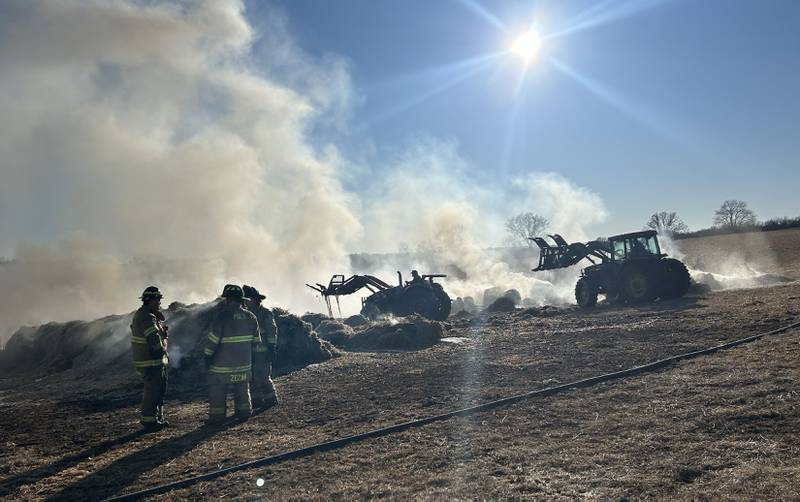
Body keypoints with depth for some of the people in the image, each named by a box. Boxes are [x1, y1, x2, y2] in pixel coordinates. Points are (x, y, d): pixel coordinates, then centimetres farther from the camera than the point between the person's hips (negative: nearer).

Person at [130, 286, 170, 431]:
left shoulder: (141, 314, 14)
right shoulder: (147, 317, -21)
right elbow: (155, 339, -28)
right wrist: (162, 350, -11)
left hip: (157, 361, 11)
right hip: (151, 362, -11)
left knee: (160, 389, 18)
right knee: (152, 391, -2)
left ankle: (157, 418, 27)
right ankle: (149, 421, 6)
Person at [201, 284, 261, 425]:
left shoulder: (222, 316, -16)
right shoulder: (250, 317, 1)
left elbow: (211, 340, -14)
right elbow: (256, 341, 9)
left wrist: (207, 356, -1)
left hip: (222, 365, -5)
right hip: (244, 364, 5)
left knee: (217, 391, 5)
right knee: (243, 389, 18)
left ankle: (217, 417, 7)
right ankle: (244, 412, 23)